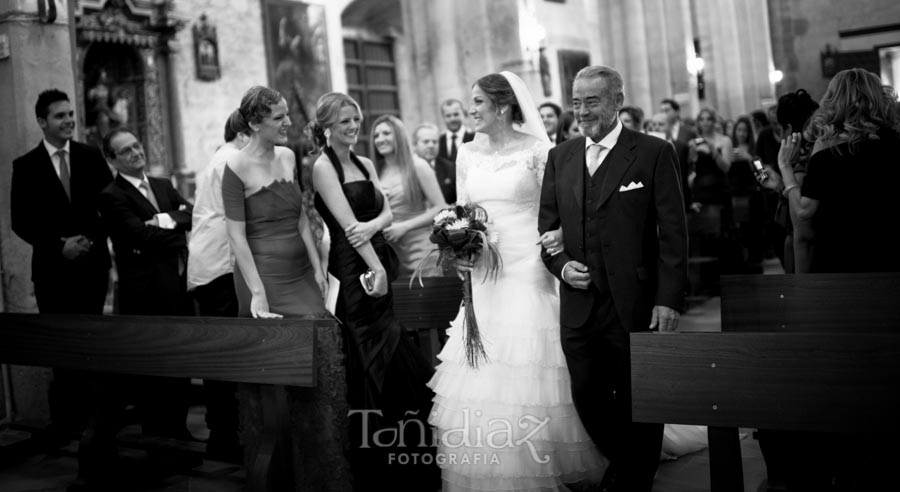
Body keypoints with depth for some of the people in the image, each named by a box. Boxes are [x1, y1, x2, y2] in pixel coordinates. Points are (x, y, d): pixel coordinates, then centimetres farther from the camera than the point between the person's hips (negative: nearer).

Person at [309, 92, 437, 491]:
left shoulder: (365, 164, 15)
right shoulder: (323, 166, -6)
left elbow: (387, 212, 7)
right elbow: (347, 223, -14)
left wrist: (371, 226, -15)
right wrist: (375, 268, -19)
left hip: (379, 264, 7)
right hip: (353, 271, -7)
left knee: (381, 364, 10)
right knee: (374, 363, -4)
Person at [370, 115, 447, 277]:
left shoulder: (417, 166, -2)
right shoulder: (376, 173, 9)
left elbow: (441, 209, -6)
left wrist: (405, 226, -11)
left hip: (421, 251, -4)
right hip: (391, 254, 4)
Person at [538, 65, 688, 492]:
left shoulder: (654, 153, -4)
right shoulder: (560, 157, 10)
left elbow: (672, 233, -6)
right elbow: (547, 226, 13)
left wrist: (668, 299, -12)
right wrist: (561, 265, -5)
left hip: (636, 307, -4)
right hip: (579, 307, 4)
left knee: (638, 406, 8)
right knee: (587, 397, 9)